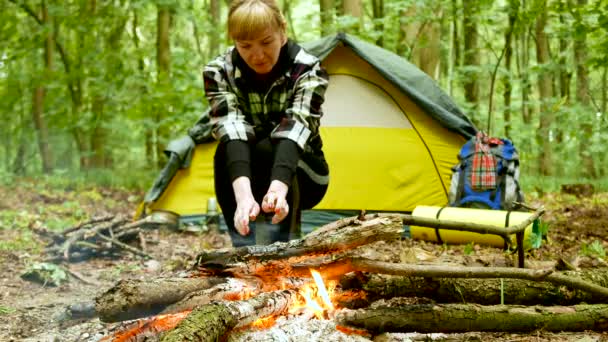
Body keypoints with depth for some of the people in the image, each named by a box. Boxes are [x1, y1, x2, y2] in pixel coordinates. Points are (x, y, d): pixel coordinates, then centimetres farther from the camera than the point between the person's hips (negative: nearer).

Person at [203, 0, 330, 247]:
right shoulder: (218, 72, -17)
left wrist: (278, 187, -57)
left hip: (302, 179, -1)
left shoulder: (308, 70, -21)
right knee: (226, 151, -32)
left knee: (267, 150, -34)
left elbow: (296, 127, -37)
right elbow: (231, 128, -34)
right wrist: (244, 195, -52)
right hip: (244, 181, 1)